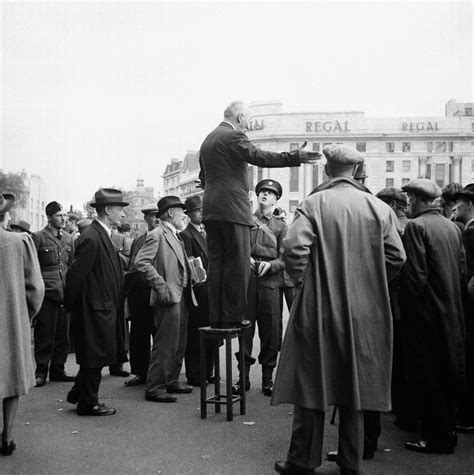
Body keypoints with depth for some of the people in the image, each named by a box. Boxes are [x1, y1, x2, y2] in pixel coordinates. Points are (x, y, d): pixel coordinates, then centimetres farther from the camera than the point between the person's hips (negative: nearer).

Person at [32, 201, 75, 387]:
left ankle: (57, 370, 19)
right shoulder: (38, 237, -2)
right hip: (47, 293, -5)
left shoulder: (68, 238, 14)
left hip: (65, 294, 5)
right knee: (44, 335, 0)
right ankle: (41, 373, 11)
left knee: (63, 335, 8)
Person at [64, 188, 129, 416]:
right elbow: (75, 275, -21)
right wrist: (72, 306, -12)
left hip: (104, 307, 9)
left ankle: (78, 394, 33)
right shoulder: (91, 238, -21)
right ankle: (88, 403, 17)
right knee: (95, 357, 3)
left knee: (96, 357, 18)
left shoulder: (103, 236, 11)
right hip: (94, 308, -9)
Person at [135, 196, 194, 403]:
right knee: (165, 344, -7)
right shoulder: (157, 235, -9)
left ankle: (171, 382, 27)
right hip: (169, 298, -10)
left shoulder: (176, 237, 20)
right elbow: (141, 262, -19)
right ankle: (154, 388, 1)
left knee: (179, 344, 15)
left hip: (181, 297, 10)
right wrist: (161, 286, -21)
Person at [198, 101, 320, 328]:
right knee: (237, 265, -3)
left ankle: (216, 316, 11)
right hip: (232, 209, -9)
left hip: (210, 210, 9)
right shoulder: (233, 136, -7)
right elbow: (259, 157, -19)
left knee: (216, 264, 9)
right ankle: (232, 316, -2)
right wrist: (296, 157, -19)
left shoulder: (207, 140, 20)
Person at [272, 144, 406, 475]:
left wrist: (303, 282, -1)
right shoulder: (378, 208, 1)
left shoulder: (313, 204, -7)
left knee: (312, 383, 7)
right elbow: (396, 257, 0)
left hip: (319, 310, -2)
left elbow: (294, 248, -18)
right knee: (356, 384, 12)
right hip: (365, 313, 3)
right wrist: (369, 285, 13)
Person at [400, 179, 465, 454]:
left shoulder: (416, 226, -13)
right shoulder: (453, 227, 7)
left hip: (427, 311, -7)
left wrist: (410, 307, -7)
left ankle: (438, 438, 9)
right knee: (449, 372, 16)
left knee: (427, 377, 2)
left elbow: (415, 274, -18)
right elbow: (461, 267, 9)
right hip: (452, 312, 7)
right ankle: (448, 431, 28)